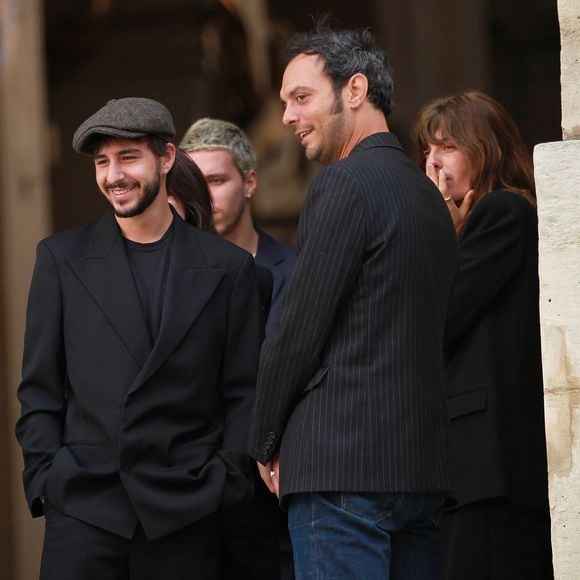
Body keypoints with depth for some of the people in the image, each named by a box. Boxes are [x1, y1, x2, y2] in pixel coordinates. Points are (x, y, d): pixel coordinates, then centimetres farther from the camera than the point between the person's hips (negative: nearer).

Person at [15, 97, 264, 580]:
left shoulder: (228, 268, 7)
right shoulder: (62, 258, 9)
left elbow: (243, 392, 8)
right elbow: (40, 386, 10)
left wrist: (227, 482, -1)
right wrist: (43, 477, 0)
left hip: (183, 516, 0)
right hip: (82, 508, 1)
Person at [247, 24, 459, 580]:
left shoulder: (344, 184, -9)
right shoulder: (426, 193, 17)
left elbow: (299, 331, -11)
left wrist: (266, 445, 1)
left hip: (341, 467, -9)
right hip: (421, 467, 9)